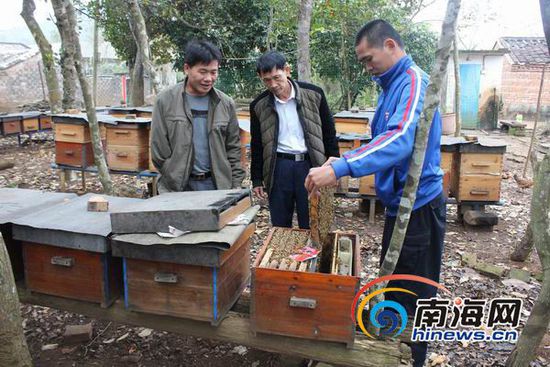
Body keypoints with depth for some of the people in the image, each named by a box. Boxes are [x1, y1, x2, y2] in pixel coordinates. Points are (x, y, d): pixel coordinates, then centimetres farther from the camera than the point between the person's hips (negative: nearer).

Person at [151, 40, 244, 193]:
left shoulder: (226, 104, 5)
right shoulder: (165, 102, -3)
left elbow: (233, 148, 9)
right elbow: (159, 151, -3)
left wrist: (236, 186, 3)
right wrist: (179, 185, -4)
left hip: (218, 186, 2)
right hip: (178, 188, -2)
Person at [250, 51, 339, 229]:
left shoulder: (314, 94, -3)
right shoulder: (258, 105, 1)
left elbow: (329, 132, 3)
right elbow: (256, 145, 9)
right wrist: (257, 179, 9)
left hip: (310, 164, -1)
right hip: (278, 166, 2)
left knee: (311, 226, 6)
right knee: (280, 227, 11)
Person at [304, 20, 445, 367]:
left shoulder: (413, 81, -17)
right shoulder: (392, 85, 12)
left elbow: (400, 140, -34)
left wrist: (340, 168, -40)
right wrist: (342, 162, 3)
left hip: (419, 204, -10)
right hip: (400, 201, 10)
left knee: (413, 294, 6)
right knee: (393, 285, 22)